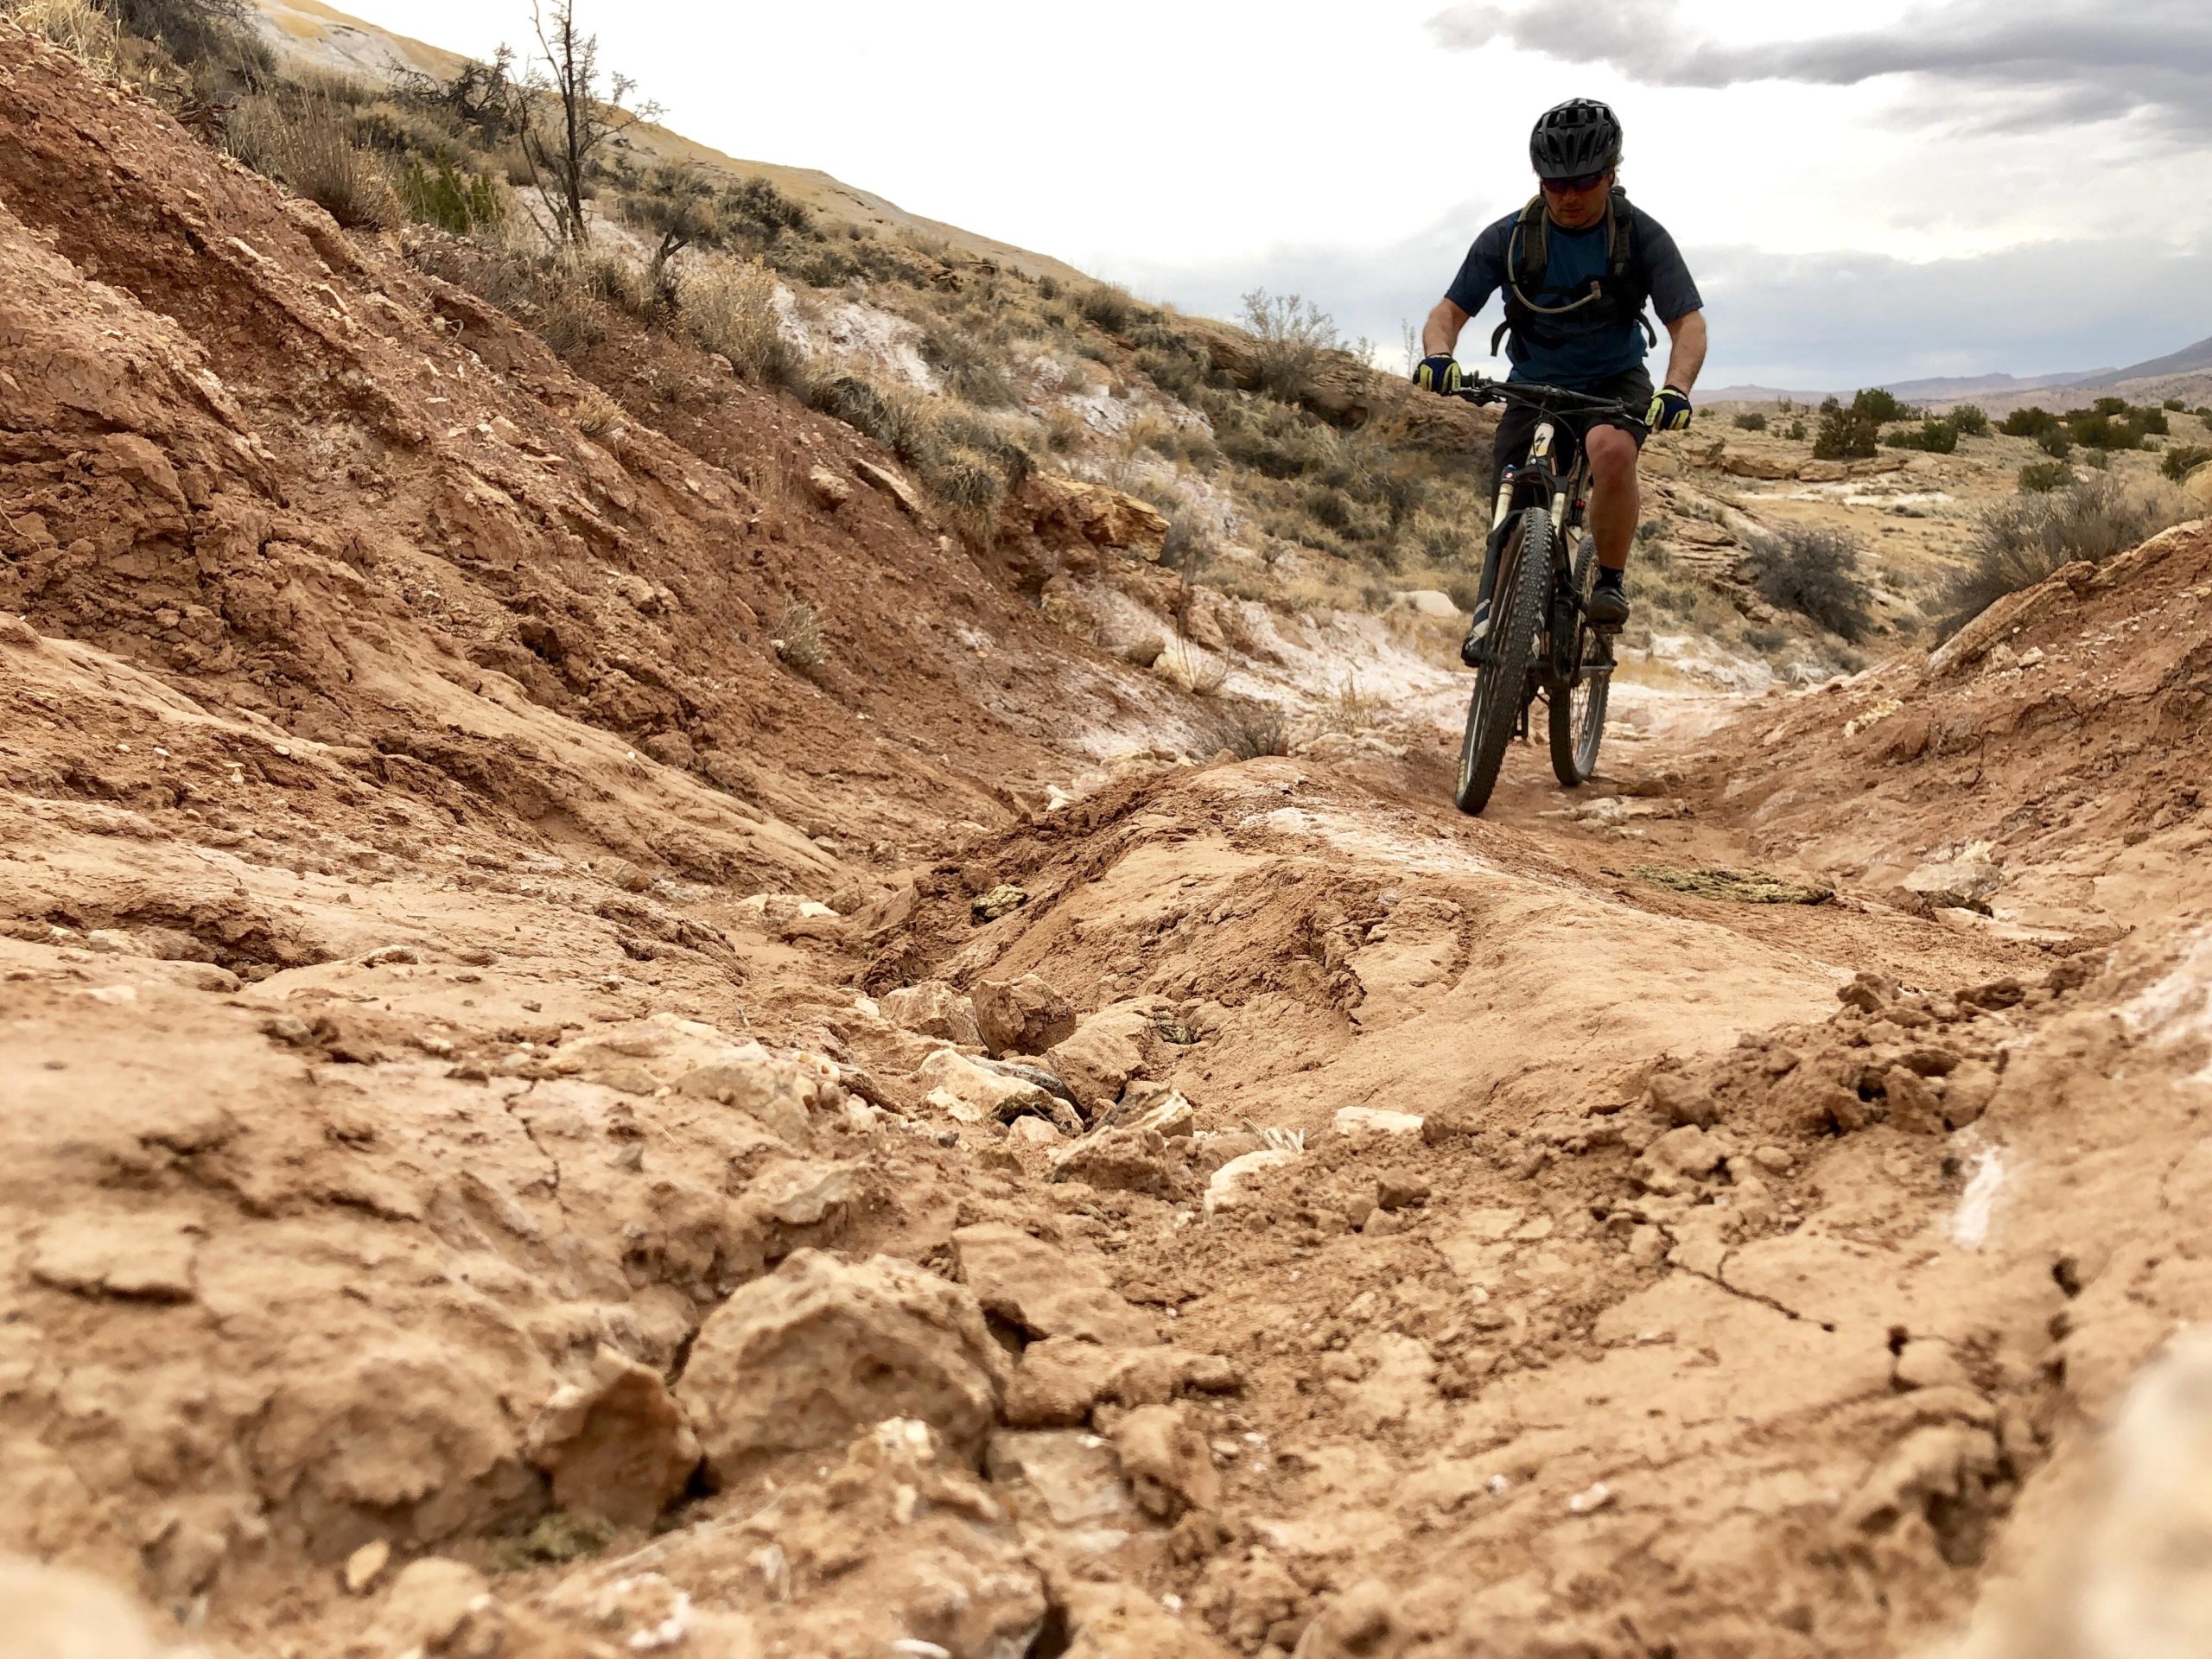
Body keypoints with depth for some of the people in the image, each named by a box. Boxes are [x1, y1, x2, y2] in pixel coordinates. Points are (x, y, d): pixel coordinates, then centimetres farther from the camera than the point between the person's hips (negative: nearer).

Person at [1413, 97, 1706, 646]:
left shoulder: (1642, 236, -14)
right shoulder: (1507, 238, -12)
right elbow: (1450, 311, -9)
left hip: (1615, 383, -1)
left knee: (1612, 449, -35)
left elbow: (1688, 321, -17)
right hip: (1535, 387, 2)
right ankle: (1495, 602, 21)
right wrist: (1438, 355, -33)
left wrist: (1676, 389, -38)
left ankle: (1611, 581, -14)